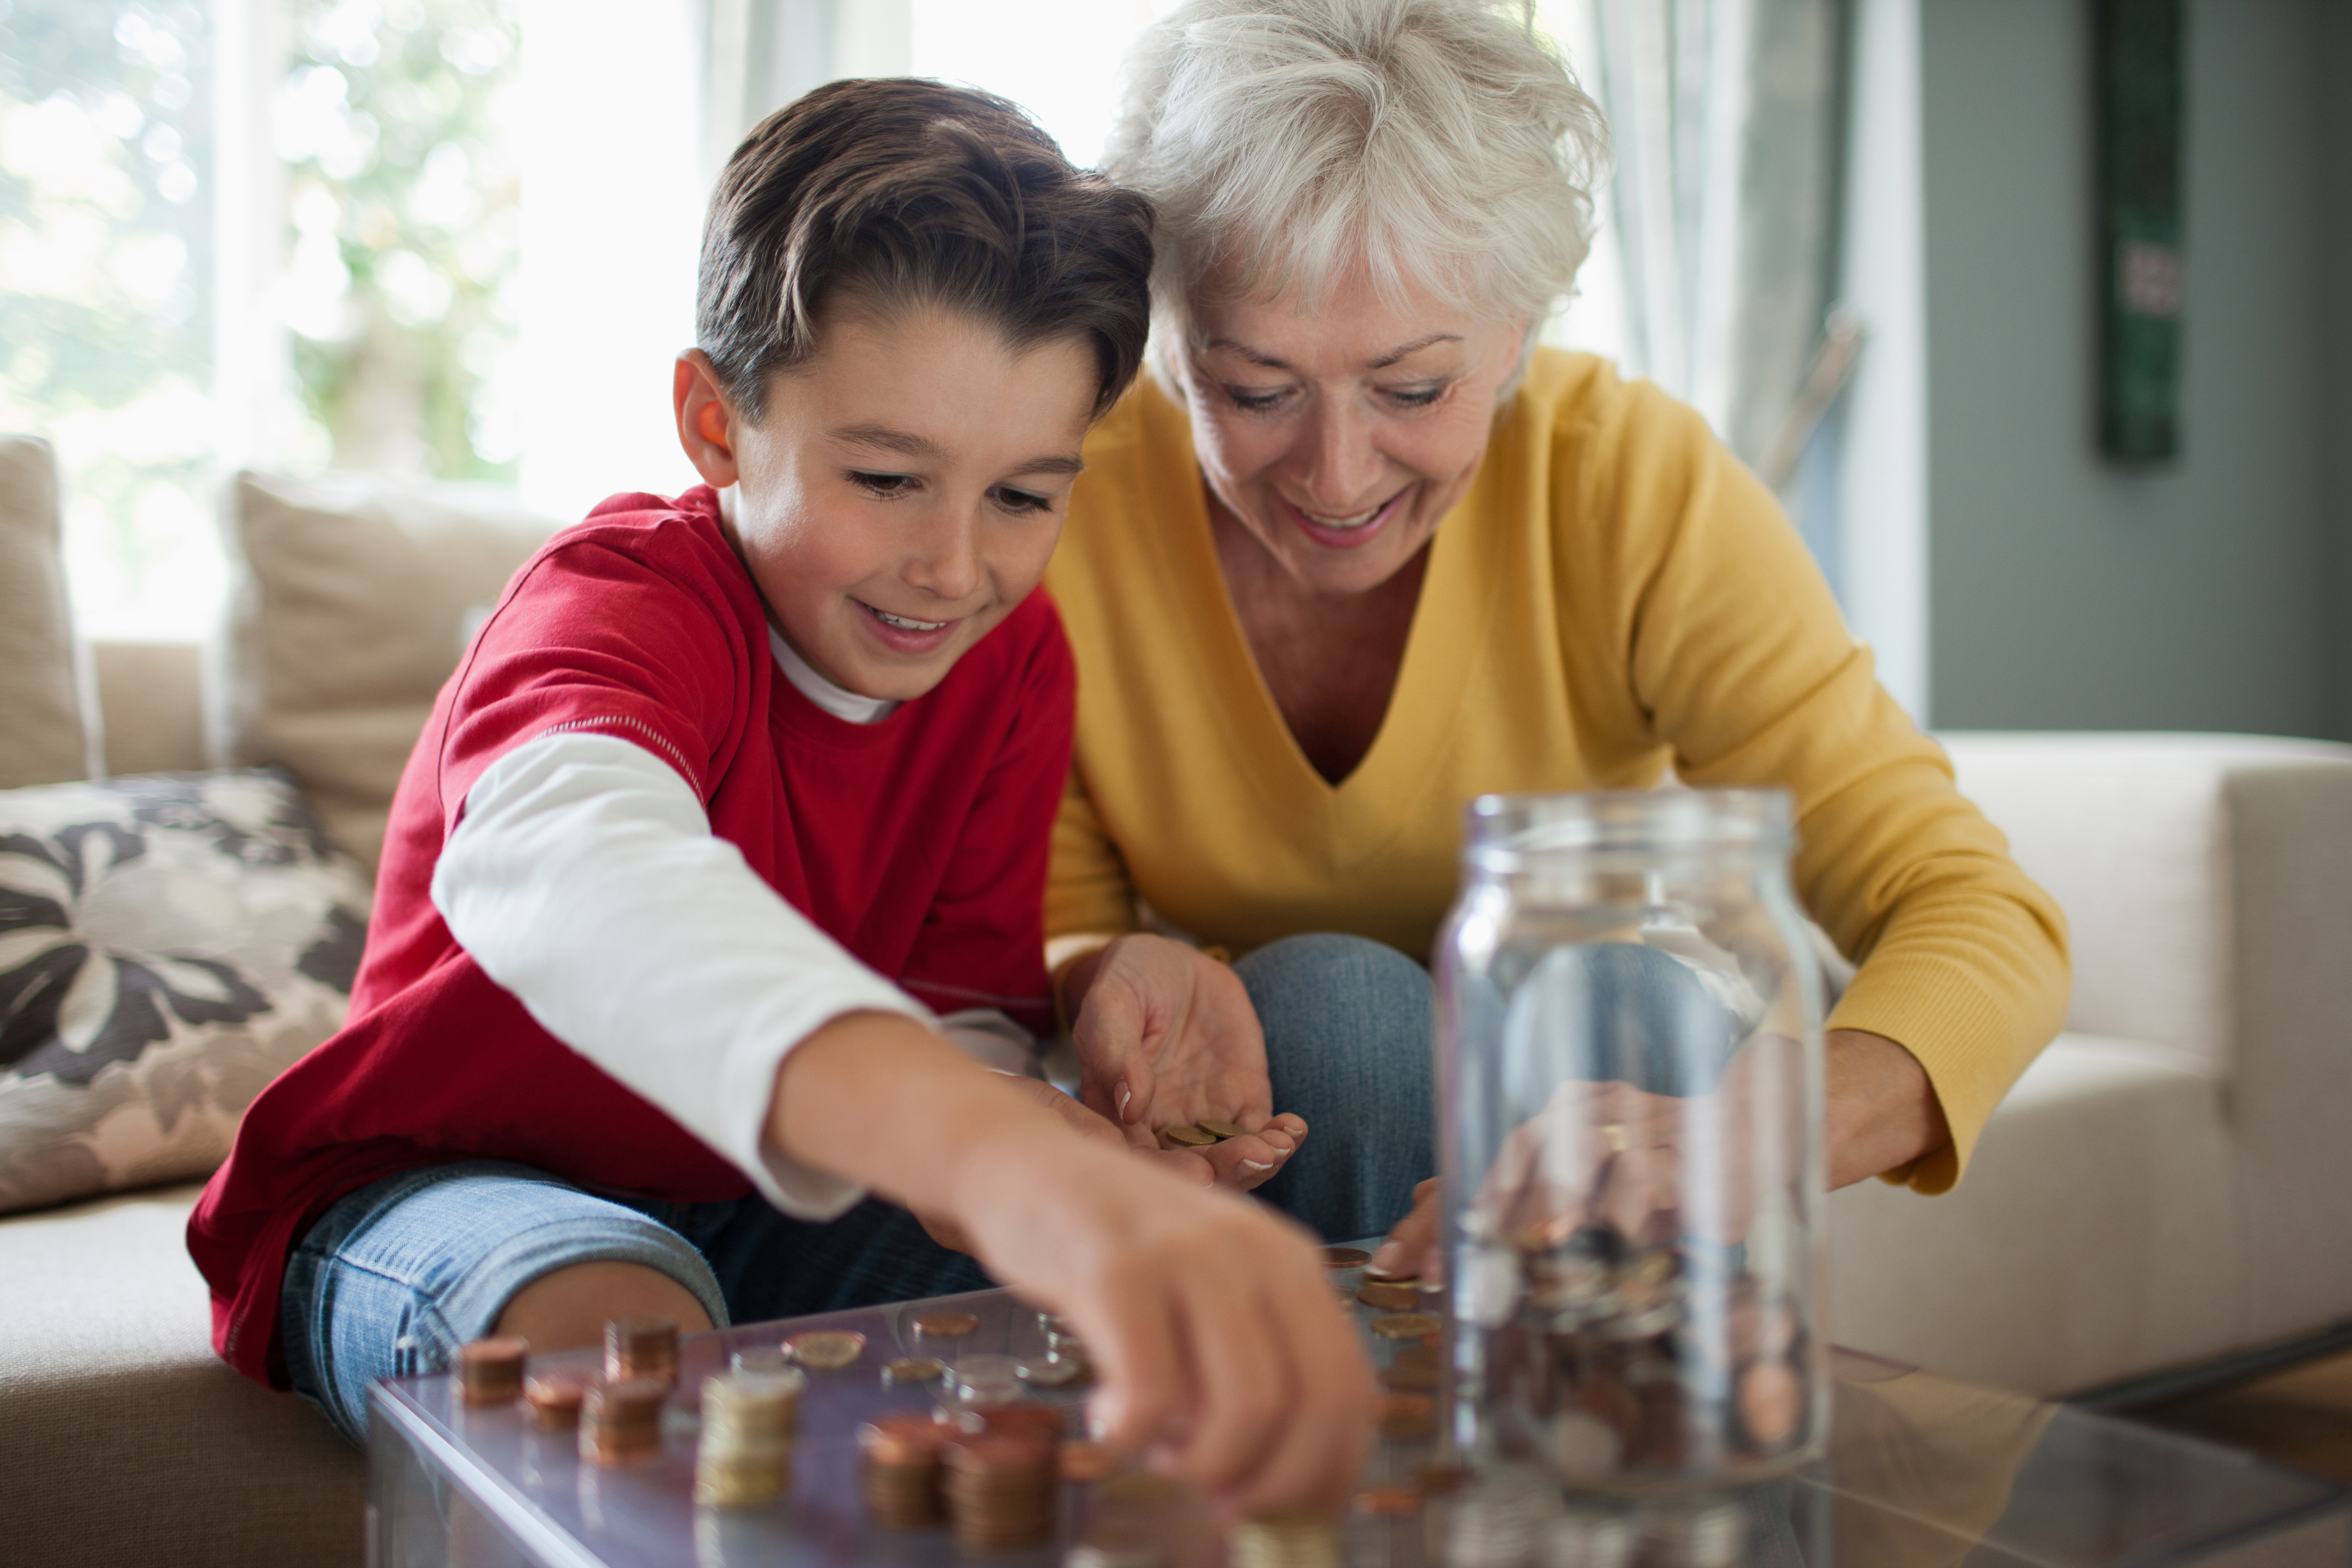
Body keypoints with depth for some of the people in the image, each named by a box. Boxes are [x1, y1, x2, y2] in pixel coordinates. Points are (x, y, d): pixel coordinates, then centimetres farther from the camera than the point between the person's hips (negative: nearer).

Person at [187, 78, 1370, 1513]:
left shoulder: (1016, 658, -7)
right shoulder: (630, 602, -27)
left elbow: (960, 1023, -8)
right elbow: (561, 863, -52)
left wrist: (1082, 1156, -35)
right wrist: (1003, 1163, -71)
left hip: (759, 1206, 5)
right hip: (436, 1191, -4)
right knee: (622, 1327, -37)